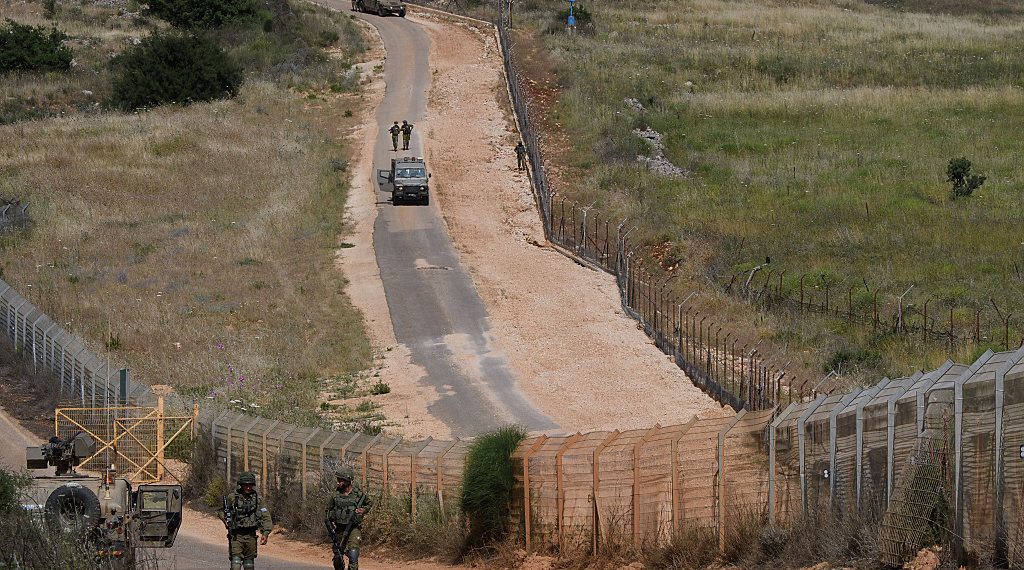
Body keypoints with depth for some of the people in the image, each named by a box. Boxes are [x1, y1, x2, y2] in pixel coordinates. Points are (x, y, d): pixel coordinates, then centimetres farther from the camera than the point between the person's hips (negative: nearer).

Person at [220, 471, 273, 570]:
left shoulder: (257, 499, 3)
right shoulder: (231, 498, -1)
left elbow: (266, 518, 2)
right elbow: (222, 511, 16)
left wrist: (265, 533, -10)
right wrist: (225, 519, -5)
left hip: (251, 536, 2)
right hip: (236, 536, -2)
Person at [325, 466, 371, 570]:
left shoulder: (358, 494, -4)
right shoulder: (336, 494, 0)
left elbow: (368, 503, 15)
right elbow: (328, 510, 11)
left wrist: (363, 510, -6)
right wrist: (330, 522, -4)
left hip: (353, 528, -3)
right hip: (339, 529, 3)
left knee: (353, 552, -21)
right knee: (338, 556, 7)